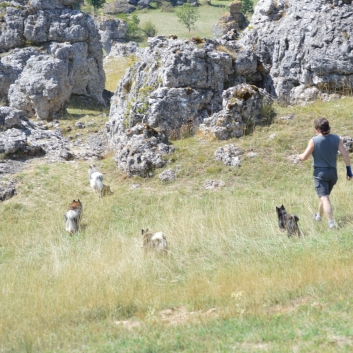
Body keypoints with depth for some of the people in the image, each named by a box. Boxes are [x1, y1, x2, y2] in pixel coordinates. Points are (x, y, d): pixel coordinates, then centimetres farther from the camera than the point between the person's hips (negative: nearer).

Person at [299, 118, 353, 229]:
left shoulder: (314, 141, -12)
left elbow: (304, 157, -10)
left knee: (324, 198, -9)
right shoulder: (336, 139, -2)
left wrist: (300, 156, 14)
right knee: (324, 195, 25)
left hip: (320, 172, -5)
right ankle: (319, 216, 44)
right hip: (333, 172, 5)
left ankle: (331, 223, -22)